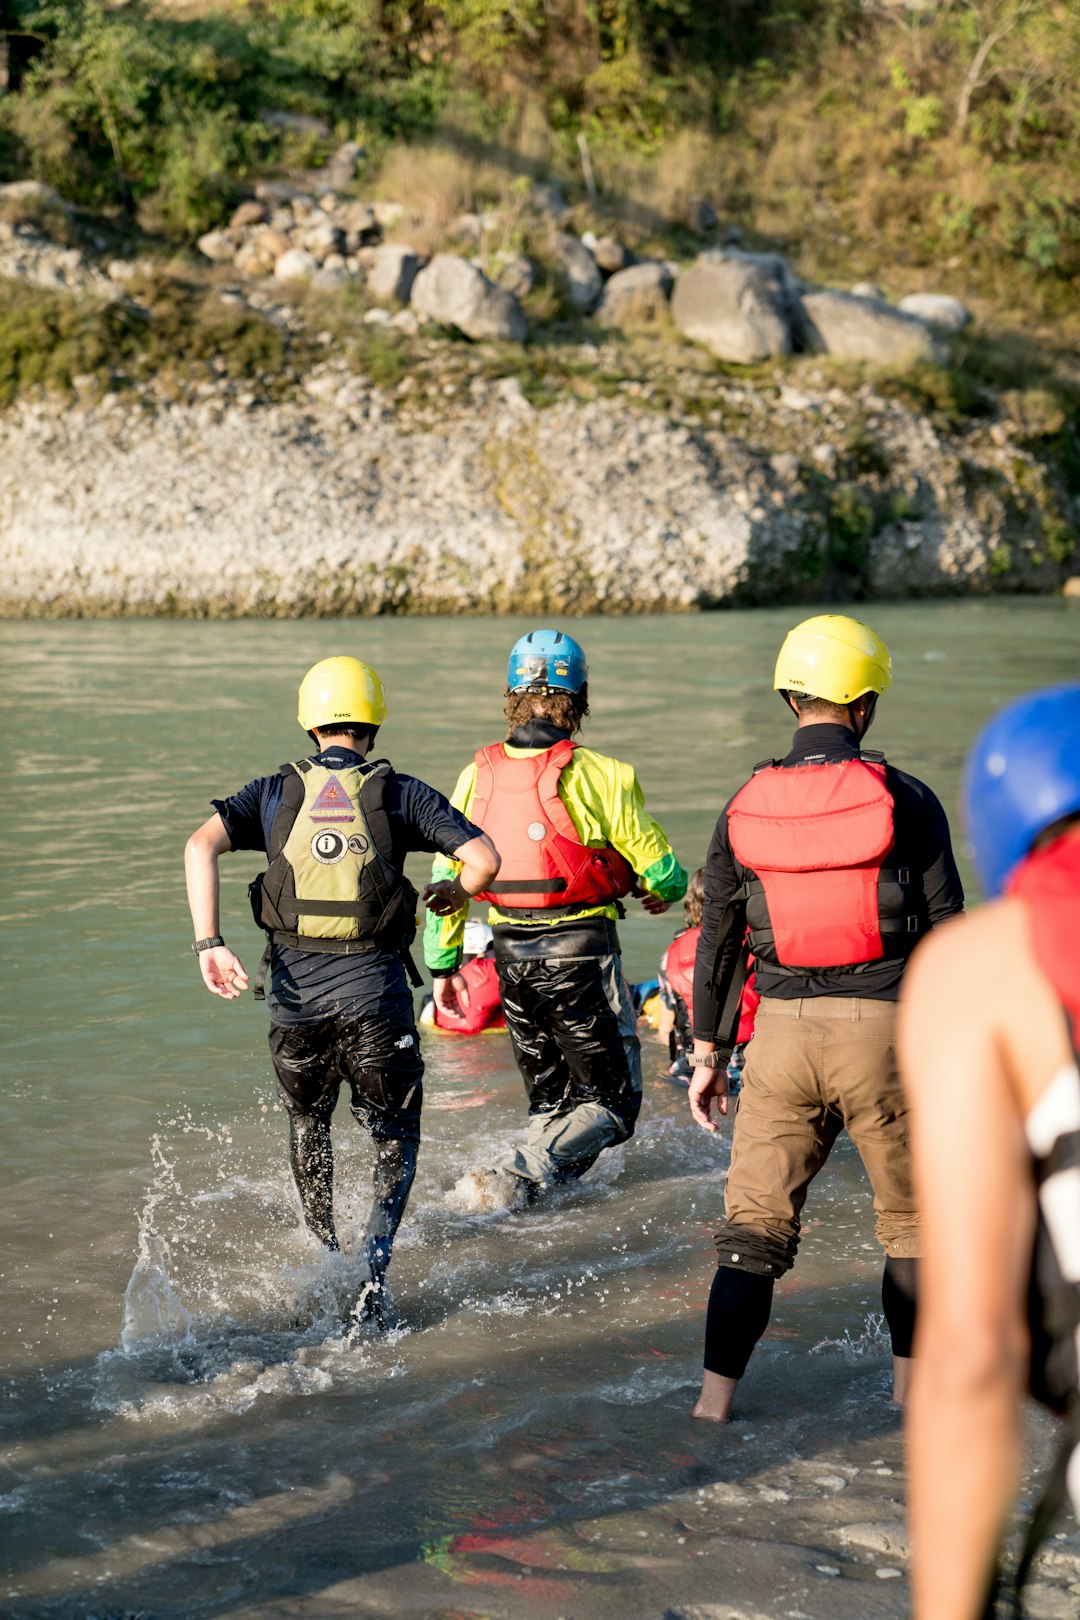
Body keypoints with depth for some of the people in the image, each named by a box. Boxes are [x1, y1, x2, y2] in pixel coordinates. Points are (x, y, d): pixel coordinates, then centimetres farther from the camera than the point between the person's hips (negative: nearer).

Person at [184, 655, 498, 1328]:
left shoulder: (276, 792, 7)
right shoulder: (401, 793, 2)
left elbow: (202, 844, -8)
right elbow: (485, 857, -7)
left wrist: (210, 943, -9)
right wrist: (457, 891, 14)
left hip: (295, 989, 2)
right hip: (374, 990, -2)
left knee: (309, 1126, 26)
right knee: (396, 1140, 13)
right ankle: (374, 1263, -9)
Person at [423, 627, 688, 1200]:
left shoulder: (478, 776, 0)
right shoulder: (598, 776, -13)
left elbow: (447, 878, 5)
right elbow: (658, 866, -6)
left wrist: (442, 963, 15)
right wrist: (668, 891, 18)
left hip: (511, 953, 5)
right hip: (581, 949, -5)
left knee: (549, 1099, 20)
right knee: (610, 1101, 2)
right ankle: (517, 1175, -15)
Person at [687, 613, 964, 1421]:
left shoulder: (745, 809, 2)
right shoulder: (904, 800, -6)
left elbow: (718, 943, 6)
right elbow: (947, 932, -4)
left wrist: (708, 1056, 14)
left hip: (783, 1029, 2)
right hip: (884, 1025, -2)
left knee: (756, 1219, 8)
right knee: (914, 1214, 16)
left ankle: (718, 1390, 3)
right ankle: (914, 1376, 25)